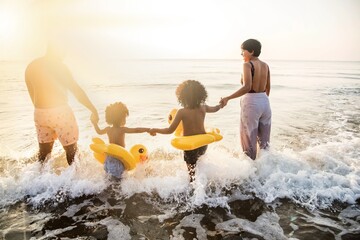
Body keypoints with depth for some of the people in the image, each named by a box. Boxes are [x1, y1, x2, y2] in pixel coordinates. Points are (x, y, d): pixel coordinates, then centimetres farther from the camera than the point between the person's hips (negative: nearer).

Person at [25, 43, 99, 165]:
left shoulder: (30, 67, 10)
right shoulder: (58, 65, -10)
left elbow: (32, 95, 16)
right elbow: (76, 90, -13)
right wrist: (93, 109, -9)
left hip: (39, 113, 7)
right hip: (60, 112, -6)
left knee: (43, 152, 17)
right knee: (72, 150, 6)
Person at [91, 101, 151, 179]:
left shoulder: (108, 129, 3)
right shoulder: (122, 129, -15)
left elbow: (99, 131, 24)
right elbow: (136, 130, -22)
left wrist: (95, 123, 40)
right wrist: (147, 129, -16)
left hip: (110, 155, 6)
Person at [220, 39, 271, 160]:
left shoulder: (247, 65, -13)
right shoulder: (265, 65, 9)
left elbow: (246, 87, -26)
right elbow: (268, 88, 15)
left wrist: (227, 98, -28)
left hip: (251, 103, -7)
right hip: (265, 102, 7)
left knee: (249, 140, 7)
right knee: (264, 139, 19)